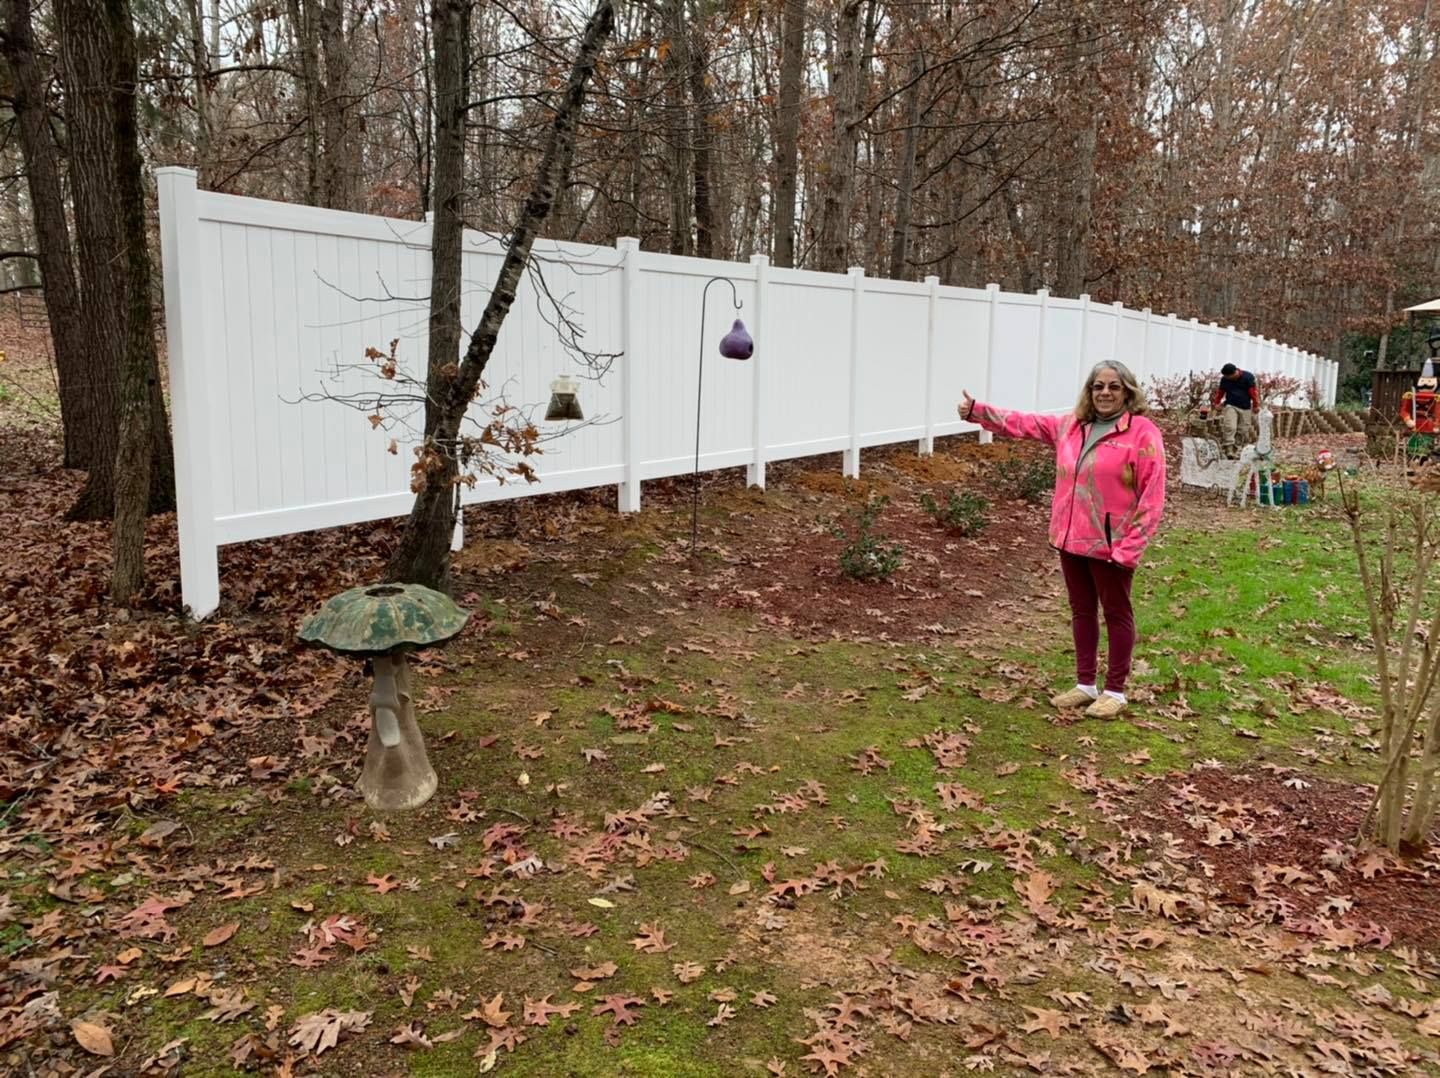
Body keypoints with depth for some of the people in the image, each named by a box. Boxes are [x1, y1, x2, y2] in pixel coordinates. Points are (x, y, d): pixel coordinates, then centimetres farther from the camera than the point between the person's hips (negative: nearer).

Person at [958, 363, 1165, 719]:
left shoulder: (1143, 433, -11)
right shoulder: (1071, 425, 9)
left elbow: (1152, 495, -14)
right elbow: (1022, 423, 13)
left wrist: (1131, 546, -18)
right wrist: (976, 411, 4)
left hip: (1111, 545, -6)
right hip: (1072, 540, 6)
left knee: (1116, 613, 7)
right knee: (1082, 611, 15)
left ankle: (1115, 691, 18)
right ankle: (1085, 684, 28)